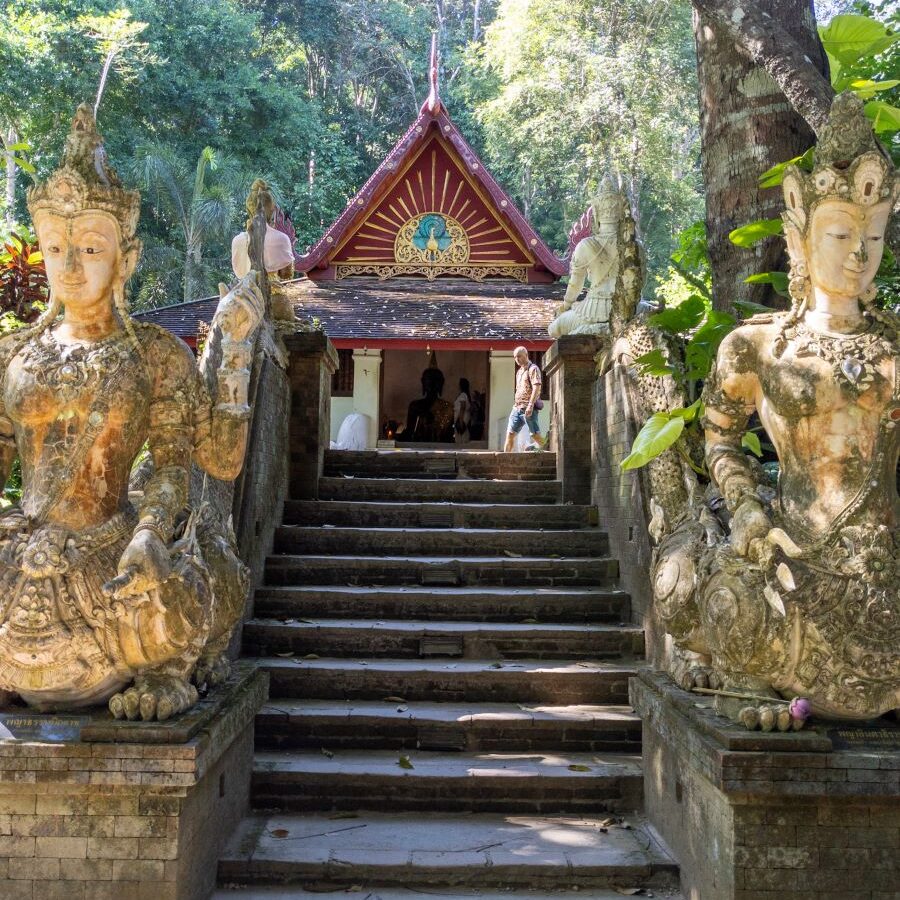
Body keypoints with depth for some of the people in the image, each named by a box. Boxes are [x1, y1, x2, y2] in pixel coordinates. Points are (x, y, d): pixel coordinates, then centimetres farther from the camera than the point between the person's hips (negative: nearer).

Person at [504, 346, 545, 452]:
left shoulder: (533, 369, -7)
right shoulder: (519, 371, 20)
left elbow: (536, 388, -17)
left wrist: (530, 405, -25)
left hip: (528, 408, -8)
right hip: (517, 407, 8)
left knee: (535, 435, -8)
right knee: (510, 433, 5)